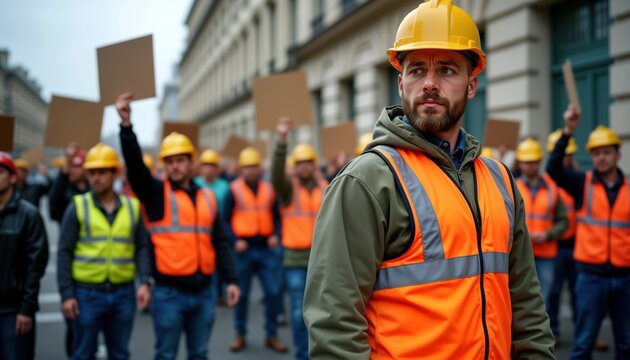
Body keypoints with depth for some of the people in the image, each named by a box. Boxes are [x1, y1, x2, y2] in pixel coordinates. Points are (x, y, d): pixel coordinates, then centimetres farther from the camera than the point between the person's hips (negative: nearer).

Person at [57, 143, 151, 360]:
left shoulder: (132, 207, 6)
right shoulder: (78, 207, -1)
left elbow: (142, 248, 7)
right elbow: (64, 252, -2)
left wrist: (144, 281, -7)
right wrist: (66, 294, -7)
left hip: (123, 293, 2)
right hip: (87, 293, -2)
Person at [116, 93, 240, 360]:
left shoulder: (207, 197, 9)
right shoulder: (155, 193, -1)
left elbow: (220, 242, 10)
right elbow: (135, 165, -19)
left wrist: (230, 280, 5)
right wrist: (126, 125, -32)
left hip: (203, 291, 4)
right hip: (169, 292, -3)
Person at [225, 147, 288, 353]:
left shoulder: (269, 189, 8)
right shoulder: (234, 190, -1)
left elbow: (276, 216, 14)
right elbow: (226, 220, 0)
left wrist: (276, 235, -3)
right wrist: (235, 240, -12)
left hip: (267, 248, 2)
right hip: (243, 249, -2)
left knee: (273, 292, 0)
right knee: (241, 294, 7)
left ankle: (271, 335, 14)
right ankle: (240, 334, 22)